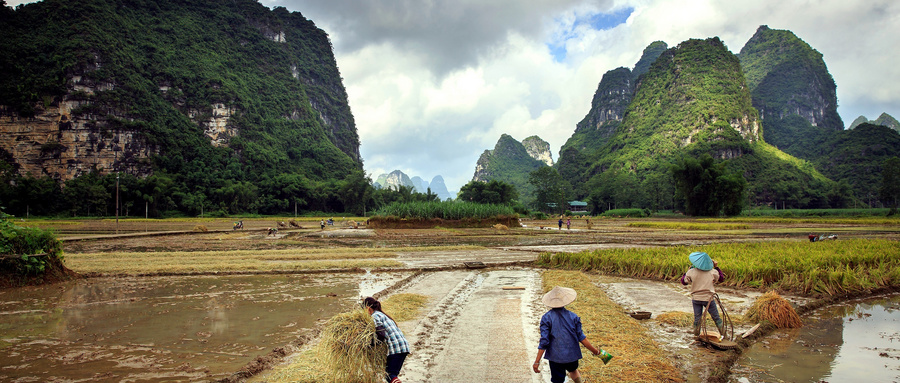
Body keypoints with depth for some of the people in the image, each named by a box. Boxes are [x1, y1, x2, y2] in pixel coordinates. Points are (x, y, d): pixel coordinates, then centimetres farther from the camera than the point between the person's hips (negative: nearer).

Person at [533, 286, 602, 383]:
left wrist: (537, 361, -12)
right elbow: (581, 337, -3)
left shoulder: (546, 318, -12)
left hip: (555, 356, -3)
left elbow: (544, 341, -15)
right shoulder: (573, 316, -5)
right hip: (572, 354, 3)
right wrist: (595, 350, 11)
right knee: (573, 370, 32)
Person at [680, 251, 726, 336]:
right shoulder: (713, 272, -6)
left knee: (697, 318, 8)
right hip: (708, 298, 0)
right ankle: (723, 333, 24)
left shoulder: (691, 272, -9)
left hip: (696, 298, 0)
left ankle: (696, 335, 15)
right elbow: (721, 279, 13)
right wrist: (717, 267, 15)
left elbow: (683, 281, 5)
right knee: (716, 317, 13)